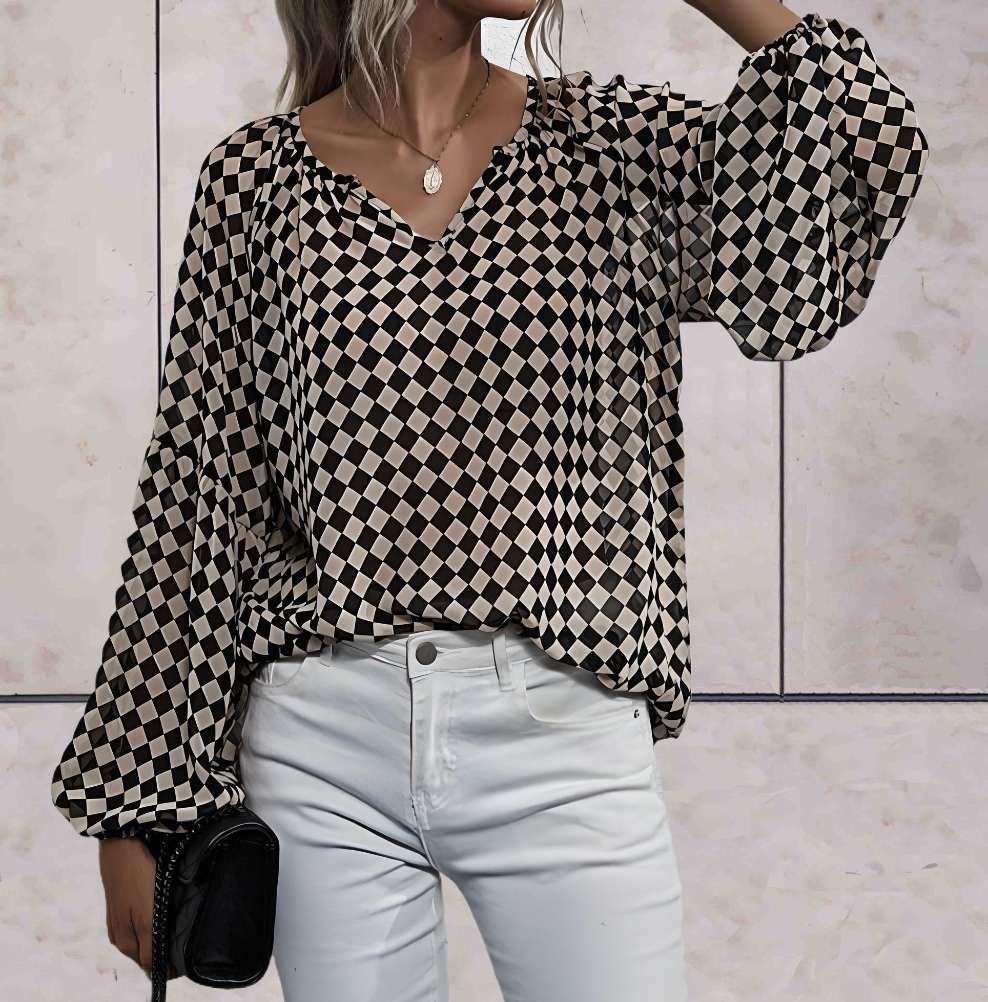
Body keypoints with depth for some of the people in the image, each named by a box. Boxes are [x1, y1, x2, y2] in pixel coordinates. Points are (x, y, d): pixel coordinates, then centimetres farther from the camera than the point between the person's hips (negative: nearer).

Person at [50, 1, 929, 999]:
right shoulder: (257, 176, 2)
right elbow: (192, 503, 3)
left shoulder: (615, 141, 5)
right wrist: (135, 803, 4)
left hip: (563, 734, 1)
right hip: (324, 743, 0)